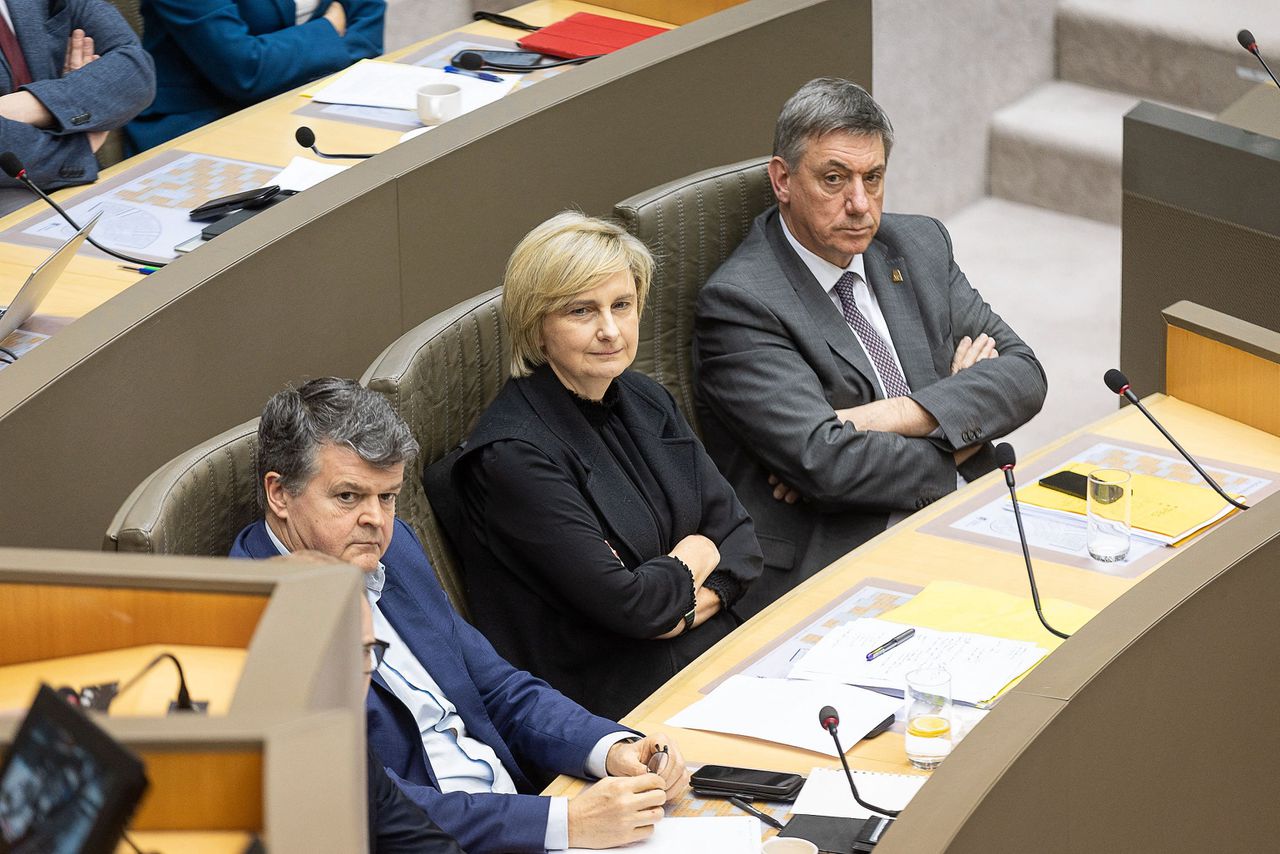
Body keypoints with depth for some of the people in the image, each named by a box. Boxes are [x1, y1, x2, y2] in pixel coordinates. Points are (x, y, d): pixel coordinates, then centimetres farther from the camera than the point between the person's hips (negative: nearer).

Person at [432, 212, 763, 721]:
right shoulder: (514, 452, -16)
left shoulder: (645, 401, 10)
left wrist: (698, 600, -10)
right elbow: (624, 602, -19)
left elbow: (738, 536, 10)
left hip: (711, 652, 8)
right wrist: (691, 560, 0)